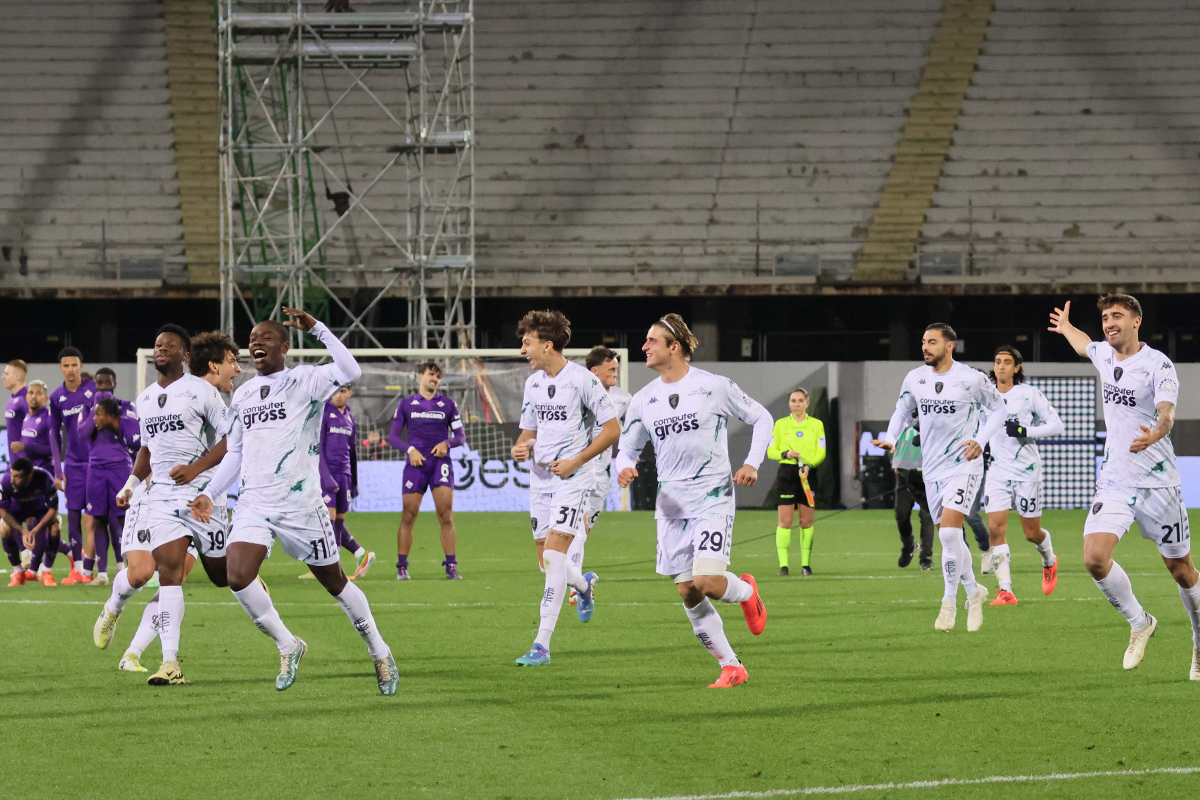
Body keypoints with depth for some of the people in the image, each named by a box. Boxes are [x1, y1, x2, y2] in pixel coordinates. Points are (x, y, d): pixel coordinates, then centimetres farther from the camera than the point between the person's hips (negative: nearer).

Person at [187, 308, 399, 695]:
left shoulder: (304, 381, -4)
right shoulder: (243, 395, 14)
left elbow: (349, 370, -25)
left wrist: (317, 329, -24)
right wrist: (209, 494, 15)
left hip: (300, 504, -4)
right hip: (254, 504, 5)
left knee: (335, 582, 7)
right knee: (238, 577, -17)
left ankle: (380, 653, 27)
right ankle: (288, 646, 3)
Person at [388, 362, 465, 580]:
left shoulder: (448, 404, 12)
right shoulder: (406, 405, 10)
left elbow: (461, 436, 13)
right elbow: (392, 437, 9)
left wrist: (447, 443, -8)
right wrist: (410, 449, -8)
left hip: (440, 462, 0)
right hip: (415, 464, 0)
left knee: (446, 516, -10)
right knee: (408, 517, -5)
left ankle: (451, 567, -8)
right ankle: (401, 567, 4)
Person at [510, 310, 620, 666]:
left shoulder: (583, 380, -10)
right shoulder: (533, 383, 11)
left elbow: (612, 429, -8)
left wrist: (576, 461, -15)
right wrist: (520, 448, -3)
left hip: (572, 477, -7)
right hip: (540, 477, 7)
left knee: (554, 556, -17)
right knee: (546, 560, 10)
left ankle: (542, 644, -19)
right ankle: (583, 584, 46)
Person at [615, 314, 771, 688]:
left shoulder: (714, 387, -5)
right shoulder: (644, 400, 6)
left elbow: (762, 418, 5)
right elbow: (627, 447, 14)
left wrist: (752, 464, -8)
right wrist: (624, 467, -9)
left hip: (713, 499, -5)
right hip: (671, 504, 5)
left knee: (707, 583, -19)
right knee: (688, 595, 0)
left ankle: (746, 590, 17)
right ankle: (731, 667, 12)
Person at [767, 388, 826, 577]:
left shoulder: (816, 425, 7)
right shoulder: (780, 424, 7)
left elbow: (821, 453, 2)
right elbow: (770, 451, 7)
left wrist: (809, 465, -16)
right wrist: (785, 454, -12)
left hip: (808, 474, 1)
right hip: (787, 473, -1)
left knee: (806, 521, 2)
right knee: (785, 520, -8)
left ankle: (805, 564, 10)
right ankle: (783, 564, -7)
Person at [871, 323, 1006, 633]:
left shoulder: (972, 379, -9)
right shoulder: (915, 379, 3)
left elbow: (997, 409, 3)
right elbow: (902, 411, 17)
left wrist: (981, 441, -12)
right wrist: (891, 439, -1)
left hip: (963, 465, -5)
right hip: (932, 468, 5)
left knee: (948, 531, -19)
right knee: (950, 537, 10)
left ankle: (949, 603, -10)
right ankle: (974, 591, 31)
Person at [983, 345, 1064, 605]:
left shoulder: (1029, 394, -6)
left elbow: (1057, 425, -6)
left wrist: (1025, 431, -18)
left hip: (1027, 469, -3)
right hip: (997, 470, 3)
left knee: (1032, 533, 5)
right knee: (996, 527, -13)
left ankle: (1049, 561, 41)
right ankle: (1006, 591, -13)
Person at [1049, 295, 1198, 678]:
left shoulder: (1158, 365, -14)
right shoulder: (1104, 353, 6)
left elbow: (1166, 412, -32)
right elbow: (1084, 345, 32)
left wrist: (1156, 434, -53)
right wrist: (1066, 328, 50)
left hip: (1157, 484, -5)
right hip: (1114, 483, 5)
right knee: (1094, 557, -16)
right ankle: (1139, 623, 7)